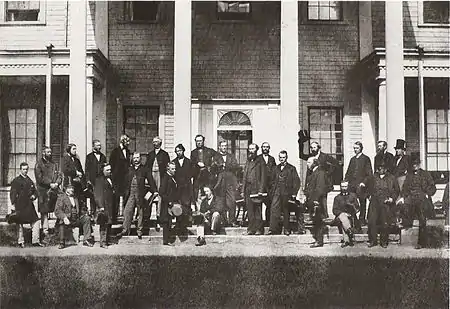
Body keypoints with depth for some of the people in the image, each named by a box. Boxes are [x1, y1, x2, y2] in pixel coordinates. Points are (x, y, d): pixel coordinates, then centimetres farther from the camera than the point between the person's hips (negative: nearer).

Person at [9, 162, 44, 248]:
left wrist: (34, 196, -1)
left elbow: (35, 191, 21)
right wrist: (13, 205, -15)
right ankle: (20, 242, 14)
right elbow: (12, 193, -7)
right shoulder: (16, 181, -3)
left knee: (36, 222, 0)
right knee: (20, 224, 2)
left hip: (29, 205, 5)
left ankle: (35, 241, 6)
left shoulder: (30, 180, 15)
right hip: (20, 206, -5)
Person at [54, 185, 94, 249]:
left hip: (76, 219, 5)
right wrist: (64, 217, -26)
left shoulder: (75, 198, 21)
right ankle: (62, 243, -23)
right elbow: (57, 210, -8)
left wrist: (84, 213, 5)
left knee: (87, 218, -17)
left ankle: (86, 240, -17)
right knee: (62, 223, -36)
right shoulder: (61, 197, 3)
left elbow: (80, 208, 27)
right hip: (67, 219, -5)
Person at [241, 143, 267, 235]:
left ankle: (259, 230, -1)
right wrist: (243, 190, 11)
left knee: (257, 211, -5)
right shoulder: (248, 161, 18)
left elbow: (263, 176, -6)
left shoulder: (260, 161, 0)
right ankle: (251, 229, 9)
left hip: (256, 189, -5)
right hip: (248, 190, 6)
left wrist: (261, 190, -13)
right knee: (250, 211, 6)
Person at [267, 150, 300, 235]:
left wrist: (294, 193, -7)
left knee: (286, 212, 4)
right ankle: (273, 229, -10)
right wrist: (272, 191, 9)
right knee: (274, 210, -9)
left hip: (287, 193, -3)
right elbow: (272, 181, 19)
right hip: (277, 193, 3)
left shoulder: (291, 168, 3)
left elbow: (296, 181, -1)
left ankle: (287, 229, 14)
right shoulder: (276, 168, 16)